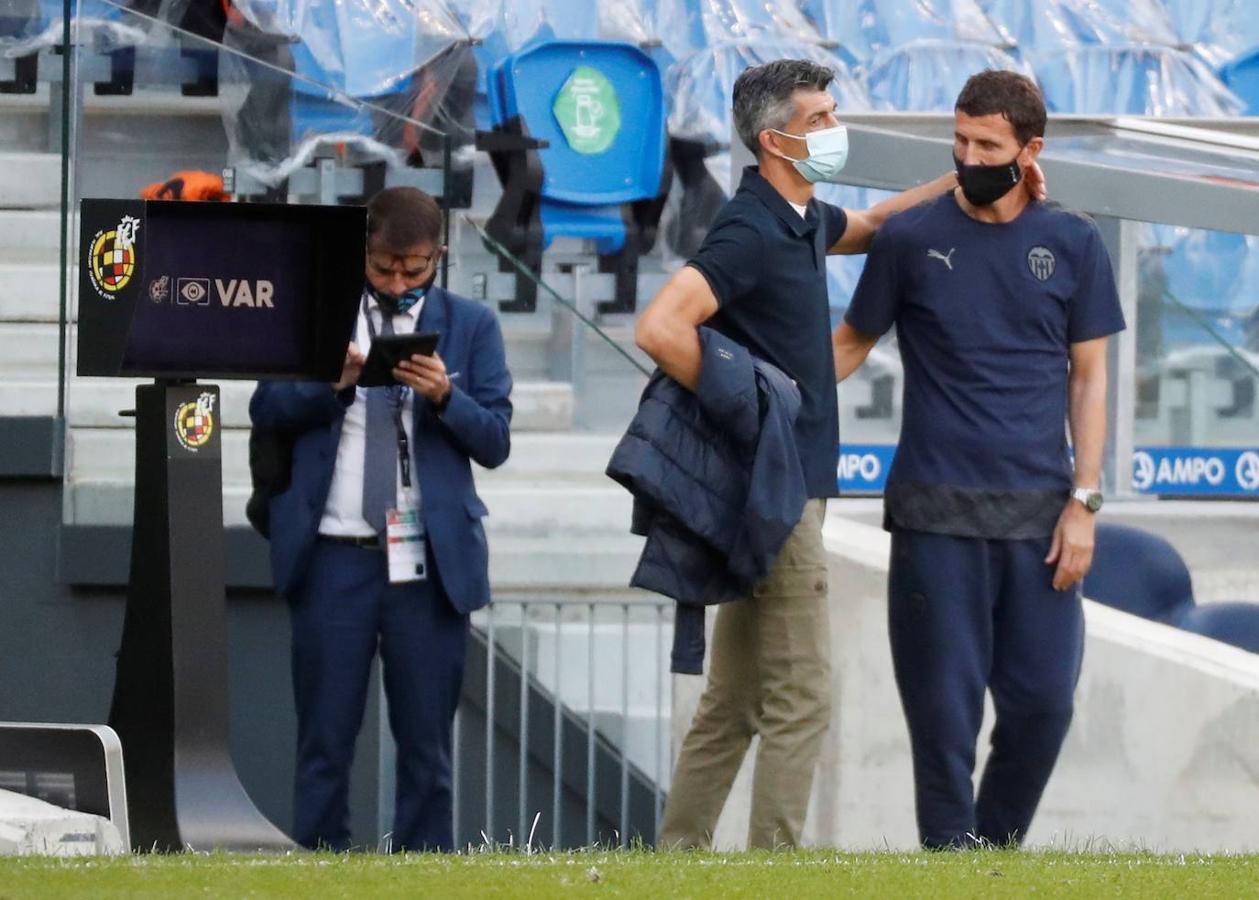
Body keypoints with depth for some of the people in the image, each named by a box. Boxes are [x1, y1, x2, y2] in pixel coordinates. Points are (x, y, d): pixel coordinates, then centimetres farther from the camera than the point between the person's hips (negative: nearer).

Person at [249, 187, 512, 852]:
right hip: (334, 556, 0)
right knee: (324, 739, 1)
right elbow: (266, 409, 2)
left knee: (426, 741, 1)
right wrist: (334, 382, -14)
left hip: (429, 561, 0)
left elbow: (495, 441, 3)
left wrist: (445, 396, -15)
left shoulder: (471, 326, 9)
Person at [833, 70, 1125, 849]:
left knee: (1042, 704, 0)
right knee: (944, 706, -1)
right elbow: (853, 342, 11)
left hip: (1038, 517, 1)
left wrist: (1083, 502, 0)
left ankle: (997, 849, 18)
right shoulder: (911, 239, 2)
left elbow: (1088, 379, 7)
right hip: (937, 514, -1)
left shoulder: (1072, 245, 5)